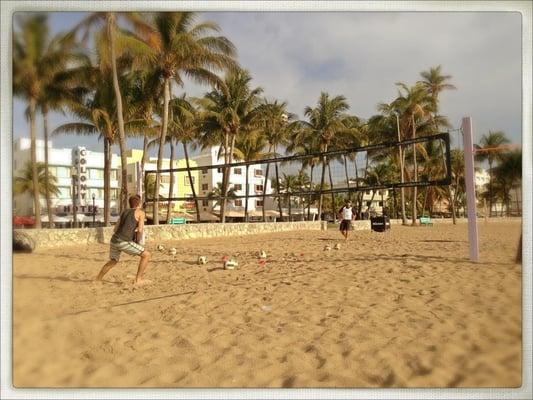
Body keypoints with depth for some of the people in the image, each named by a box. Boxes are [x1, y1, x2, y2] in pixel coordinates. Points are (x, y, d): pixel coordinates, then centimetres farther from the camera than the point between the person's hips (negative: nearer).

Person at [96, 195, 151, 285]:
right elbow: (140, 230, -9)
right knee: (146, 255, 0)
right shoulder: (140, 212, 1)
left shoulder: (124, 212, 21)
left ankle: (97, 280, 39)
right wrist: (138, 242, 8)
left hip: (114, 240, 7)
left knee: (113, 261, 32)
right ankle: (138, 280, -3)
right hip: (124, 242, -7)